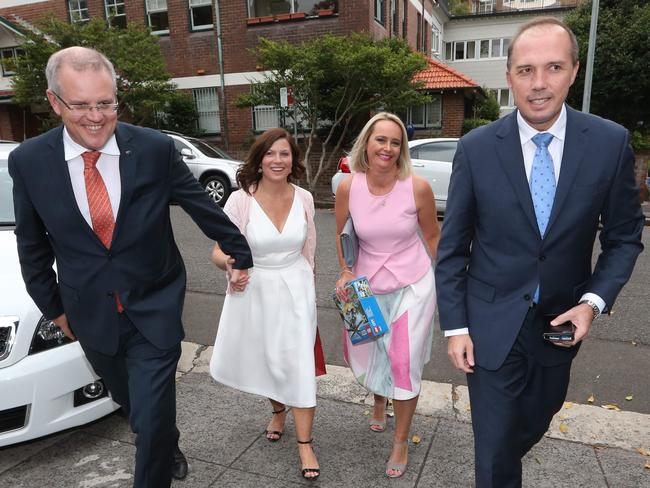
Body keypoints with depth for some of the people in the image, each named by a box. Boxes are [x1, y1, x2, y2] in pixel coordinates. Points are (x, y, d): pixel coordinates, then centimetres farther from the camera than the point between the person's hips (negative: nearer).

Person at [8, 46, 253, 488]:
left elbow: (205, 207, -3)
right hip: (91, 315, 3)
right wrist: (53, 307, 9)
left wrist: (240, 254, 7)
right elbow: (32, 245, 3)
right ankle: (169, 443, 56)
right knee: (134, 403, 24)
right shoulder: (28, 161, -9)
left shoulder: (156, 149, -15)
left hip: (154, 308, -3)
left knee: (151, 417, -1)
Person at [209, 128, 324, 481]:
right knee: (265, 360, 17)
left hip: (295, 290, 1)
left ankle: (304, 443, 16)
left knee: (299, 364, -1)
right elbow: (219, 253, -12)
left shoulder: (304, 198, -6)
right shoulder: (240, 200, -14)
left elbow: (308, 250, 6)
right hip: (254, 292, 0)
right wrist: (230, 262, -36)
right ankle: (278, 410, 48)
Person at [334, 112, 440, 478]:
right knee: (366, 355, 18)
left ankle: (401, 442, 27)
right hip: (368, 286, 3)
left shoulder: (418, 187, -17)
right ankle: (379, 398, 55)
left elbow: (433, 235, -1)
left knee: (405, 364, 4)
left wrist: (443, 279, 7)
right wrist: (346, 273, -1)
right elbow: (341, 232, 6)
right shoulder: (349, 187, -12)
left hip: (413, 286, -2)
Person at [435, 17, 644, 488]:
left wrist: (593, 302, -11)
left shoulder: (611, 142, -7)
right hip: (492, 323, -2)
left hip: (560, 322, 3)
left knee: (533, 427, 25)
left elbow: (624, 236, 3)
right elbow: (452, 246, -6)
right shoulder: (476, 147, -11)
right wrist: (455, 326, -7)